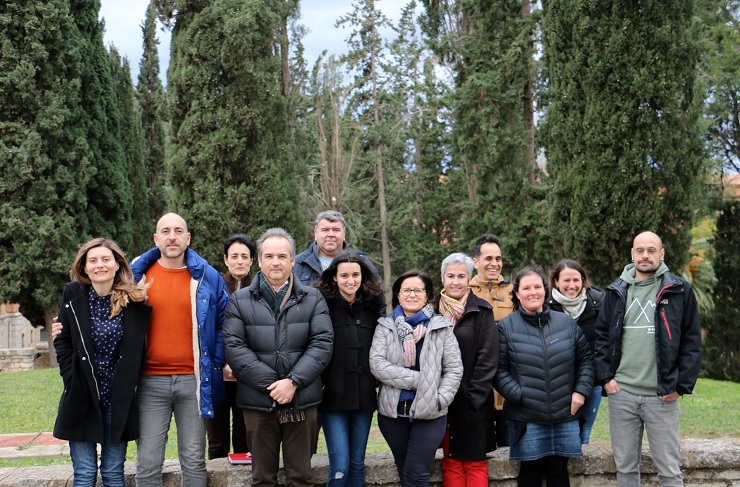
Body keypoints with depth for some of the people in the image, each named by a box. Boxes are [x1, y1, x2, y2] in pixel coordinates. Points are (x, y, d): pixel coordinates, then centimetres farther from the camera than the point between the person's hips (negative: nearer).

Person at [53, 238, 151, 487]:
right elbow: (62, 343, 3)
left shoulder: (134, 299, -2)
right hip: (82, 398, 0)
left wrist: (127, 385, -3)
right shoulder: (73, 295, -1)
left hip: (119, 400, 0)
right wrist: (73, 379, -5)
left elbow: (138, 349, 4)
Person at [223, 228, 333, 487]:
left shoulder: (313, 299, 9)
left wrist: (294, 382, -13)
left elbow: (322, 344, -1)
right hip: (258, 402, 0)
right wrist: (270, 384, -14)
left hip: (302, 402, 1)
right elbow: (234, 347, -5)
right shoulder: (239, 300, 6)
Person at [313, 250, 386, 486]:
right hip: (333, 395, -4)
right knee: (340, 467, -8)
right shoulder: (323, 302, -4)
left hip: (364, 396, 4)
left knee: (357, 464, 10)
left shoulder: (373, 304, 8)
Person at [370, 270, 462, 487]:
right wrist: (416, 380, -15)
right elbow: (376, 364, -9)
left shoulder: (441, 328, 2)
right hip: (393, 412, 2)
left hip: (430, 414, -2)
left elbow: (454, 369, 1)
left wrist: (440, 399, -12)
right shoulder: (385, 326, 4)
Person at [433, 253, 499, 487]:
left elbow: (488, 357, -6)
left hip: (473, 401, -3)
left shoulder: (481, 311, -1)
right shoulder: (433, 310, 7)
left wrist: (474, 396, -12)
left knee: (475, 463, 2)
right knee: (451, 463, 6)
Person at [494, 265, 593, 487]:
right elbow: (499, 370, -4)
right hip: (526, 420, -2)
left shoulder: (567, 323, 7)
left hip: (565, 416, 3)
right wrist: (519, 395, -14)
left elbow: (585, 358, 13)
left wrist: (581, 390, 1)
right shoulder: (506, 327, -1)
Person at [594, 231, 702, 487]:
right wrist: (605, 377, -1)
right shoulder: (616, 291, 8)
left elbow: (692, 342, 0)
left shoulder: (679, 290, 0)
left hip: (663, 396, -2)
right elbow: (602, 336, 11)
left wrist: (681, 385, -6)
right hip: (621, 393, 3)